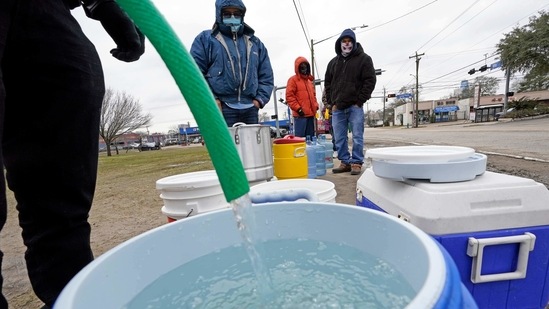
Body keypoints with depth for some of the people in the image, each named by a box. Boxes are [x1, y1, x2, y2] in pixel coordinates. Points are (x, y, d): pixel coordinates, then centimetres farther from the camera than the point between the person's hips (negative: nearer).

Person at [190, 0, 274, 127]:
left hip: (250, 109, 4)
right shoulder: (205, 39, 11)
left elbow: (266, 75, 18)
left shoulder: (255, 43, 22)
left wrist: (260, 98, 2)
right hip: (221, 109, -4)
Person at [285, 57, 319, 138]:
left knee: (311, 137, 11)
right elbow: (289, 96, -8)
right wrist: (298, 108, -15)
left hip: (311, 114, 7)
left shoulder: (309, 80, 21)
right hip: (300, 115, -7)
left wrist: (316, 106, 11)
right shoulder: (293, 80, -1)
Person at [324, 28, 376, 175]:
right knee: (339, 138, 6)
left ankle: (356, 163, 9)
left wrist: (359, 101, -10)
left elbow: (370, 81, -2)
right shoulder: (333, 62, 16)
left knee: (357, 137, -1)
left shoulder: (364, 59, 4)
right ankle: (345, 162, 17)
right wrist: (332, 102, 7)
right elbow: (327, 82, 18)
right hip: (337, 108, 4)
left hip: (355, 106, -4)